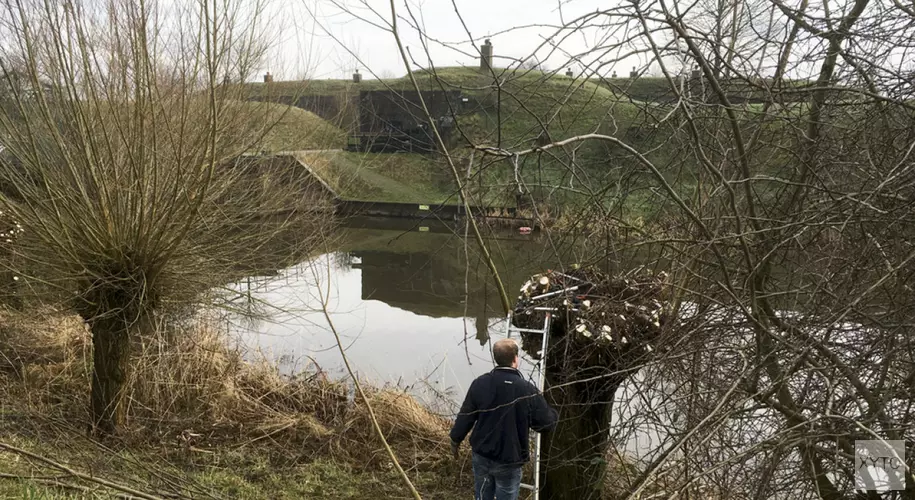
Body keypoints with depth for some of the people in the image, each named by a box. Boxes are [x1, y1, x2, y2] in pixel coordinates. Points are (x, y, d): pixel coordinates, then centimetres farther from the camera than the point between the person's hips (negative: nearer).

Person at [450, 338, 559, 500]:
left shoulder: (479, 384, -9)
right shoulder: (527, 390, -18)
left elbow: (465, 417, -1)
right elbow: (546, 423, -9)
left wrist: (455, 440, 15)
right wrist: (554, 414, 14)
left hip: (481, 455, 3)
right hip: (509, 460, -3)